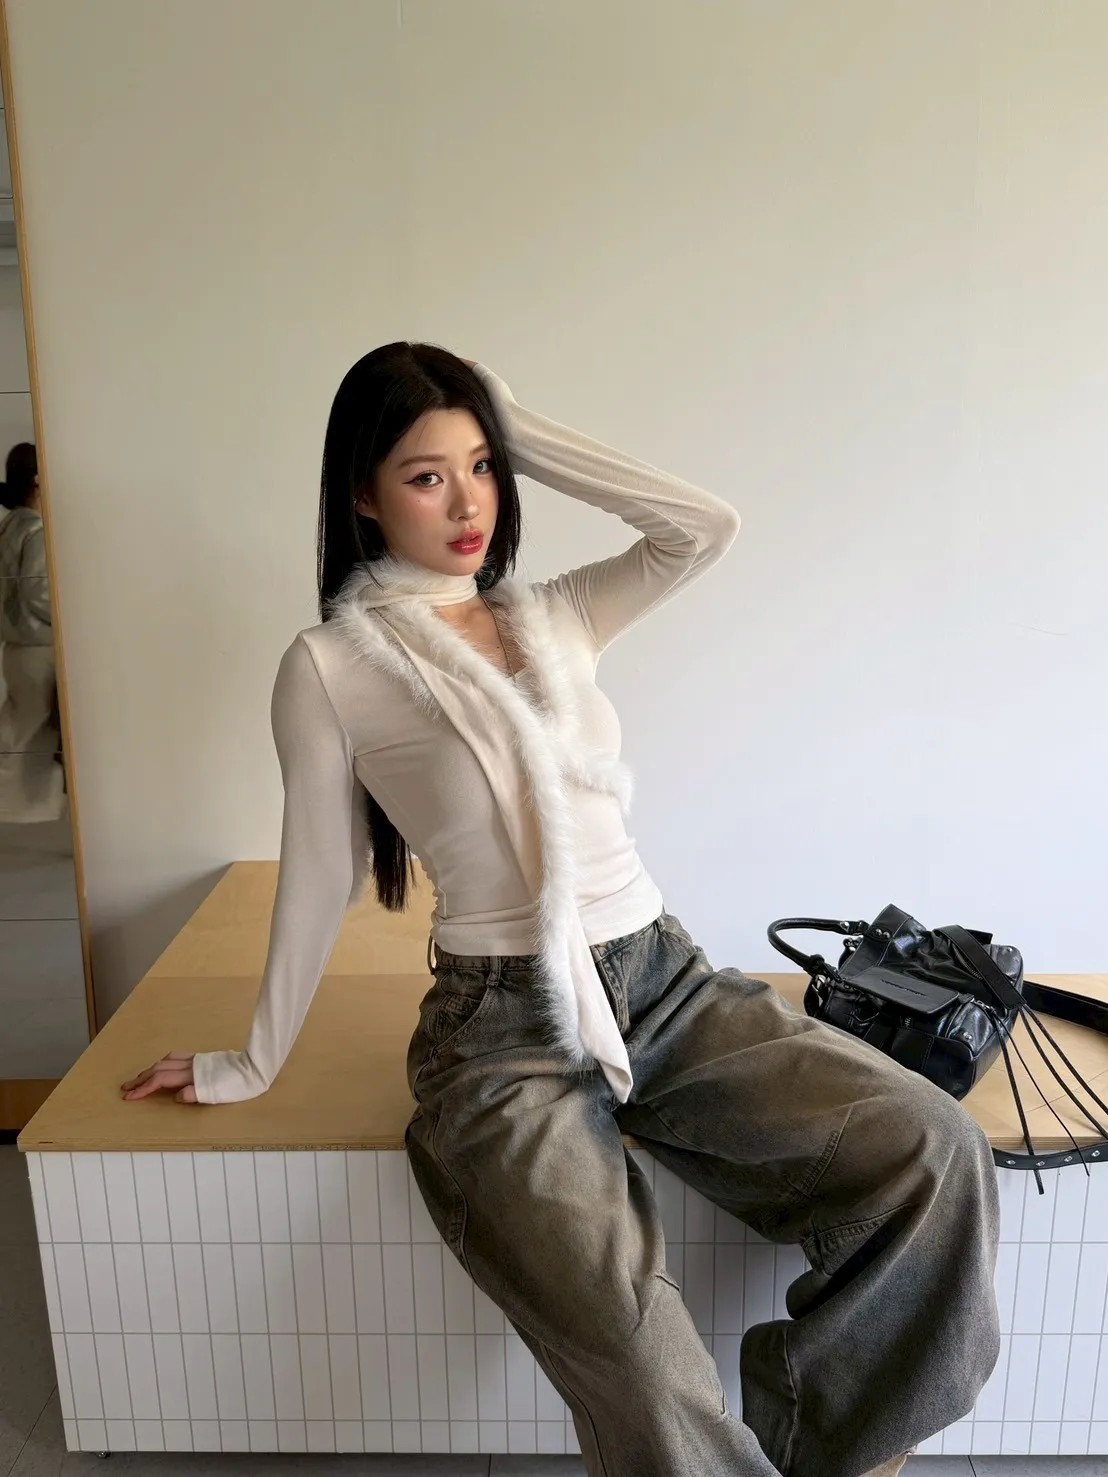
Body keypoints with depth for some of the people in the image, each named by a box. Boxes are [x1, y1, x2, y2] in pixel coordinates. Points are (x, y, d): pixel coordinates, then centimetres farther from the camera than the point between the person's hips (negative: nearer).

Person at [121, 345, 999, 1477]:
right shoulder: (331, 668, -3)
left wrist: (519, 437, 5)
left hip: (668, 985, 5)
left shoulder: (553, 618, 11)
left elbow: (705, 527, 1)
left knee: (936, 1152, -14)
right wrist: (255, 1064, 12)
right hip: (504, 1025, -4)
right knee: (644, 1375, -27)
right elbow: (318, 877, 4)